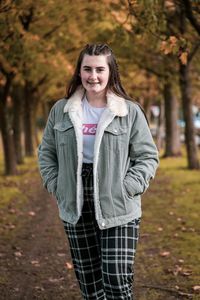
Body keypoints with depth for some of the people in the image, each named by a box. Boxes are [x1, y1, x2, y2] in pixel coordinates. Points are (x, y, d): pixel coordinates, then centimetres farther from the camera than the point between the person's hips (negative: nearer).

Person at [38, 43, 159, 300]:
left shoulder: (130, 111, -3)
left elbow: (147, 156, 0)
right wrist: (57, 187, 1)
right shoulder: (61, 110, 5)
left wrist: (126, 188, -11)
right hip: (76, 210, 3)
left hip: (118, 210, -3)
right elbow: (46, 152, 13)